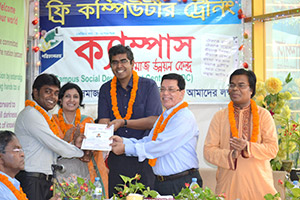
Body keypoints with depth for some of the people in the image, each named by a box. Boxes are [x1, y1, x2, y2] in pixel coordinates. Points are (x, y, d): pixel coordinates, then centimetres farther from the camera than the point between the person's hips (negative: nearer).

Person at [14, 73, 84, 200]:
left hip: (46, 180, 9)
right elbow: (54, 144, -14)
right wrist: (80, 153, -1)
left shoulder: (45, 116, 20)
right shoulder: (31, 114, -10)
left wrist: (74, 145, 0)